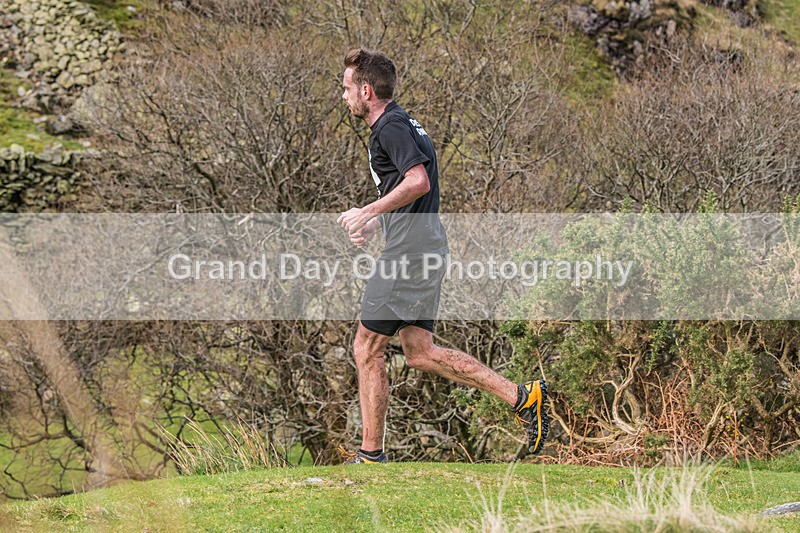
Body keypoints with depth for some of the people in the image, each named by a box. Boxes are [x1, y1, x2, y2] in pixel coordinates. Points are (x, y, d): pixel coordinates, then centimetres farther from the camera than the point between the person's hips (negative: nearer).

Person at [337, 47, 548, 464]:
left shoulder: (390, 128, -12)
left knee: (366, 349, -1)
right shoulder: (399, 124, 20)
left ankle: (371, 456, 5)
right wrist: (374, 225, 20)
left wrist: (368, 212, -17)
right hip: (425, 249, 10)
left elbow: (418, 182, -25)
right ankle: (522, 397, 6)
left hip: (408, 253, -10)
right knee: (420, 353, 10)